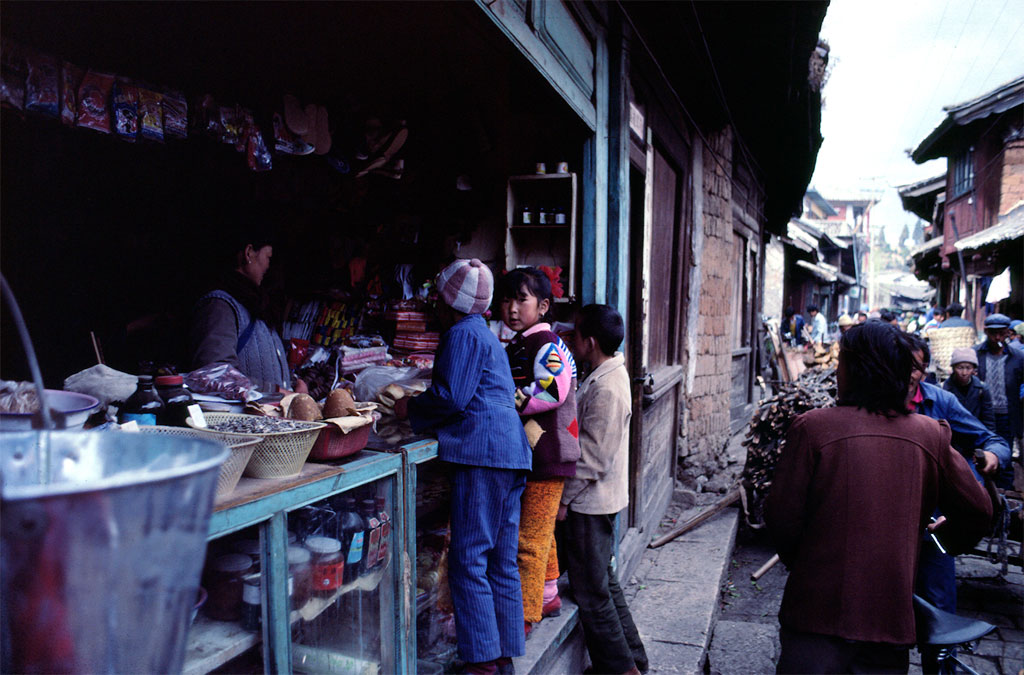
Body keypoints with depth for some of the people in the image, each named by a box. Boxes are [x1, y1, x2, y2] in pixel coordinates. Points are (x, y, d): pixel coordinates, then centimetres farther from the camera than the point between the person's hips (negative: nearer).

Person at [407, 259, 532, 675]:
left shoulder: (463, 334, -6)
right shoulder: (485, 334, 24)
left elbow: (451, 398, -13)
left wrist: (411, 409, 3)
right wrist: (418, 405, 24)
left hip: (482, 455, -10)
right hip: (510, 454, 10)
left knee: (468, 561, -4)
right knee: (502, 561, 13)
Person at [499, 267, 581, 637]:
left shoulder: (545, 344, -14)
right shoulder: (516, 347, 15)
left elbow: (552, 391, -26)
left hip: (546, 454, -10)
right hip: (526, 455, 10)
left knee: (530, 536, -5)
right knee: (540, 531, 21)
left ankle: (524, 615, 5)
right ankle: (547, 595, 36)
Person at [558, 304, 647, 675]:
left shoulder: (605, 389, -23)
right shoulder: (610, 374, 8)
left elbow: (593, 458, -23)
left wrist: (564, 498, -15)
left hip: (591, 503, -10)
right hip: (599, 498, 10)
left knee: (591, 590, 3)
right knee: (603, 581, 20)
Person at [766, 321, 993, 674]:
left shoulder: (812, 427, -12)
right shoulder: (931, 436, 0)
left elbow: (782, 516, -10)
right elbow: (978, 511, 10)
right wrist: (939, 543, 29)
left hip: (820, 614, -3)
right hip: (893, 617, 4)